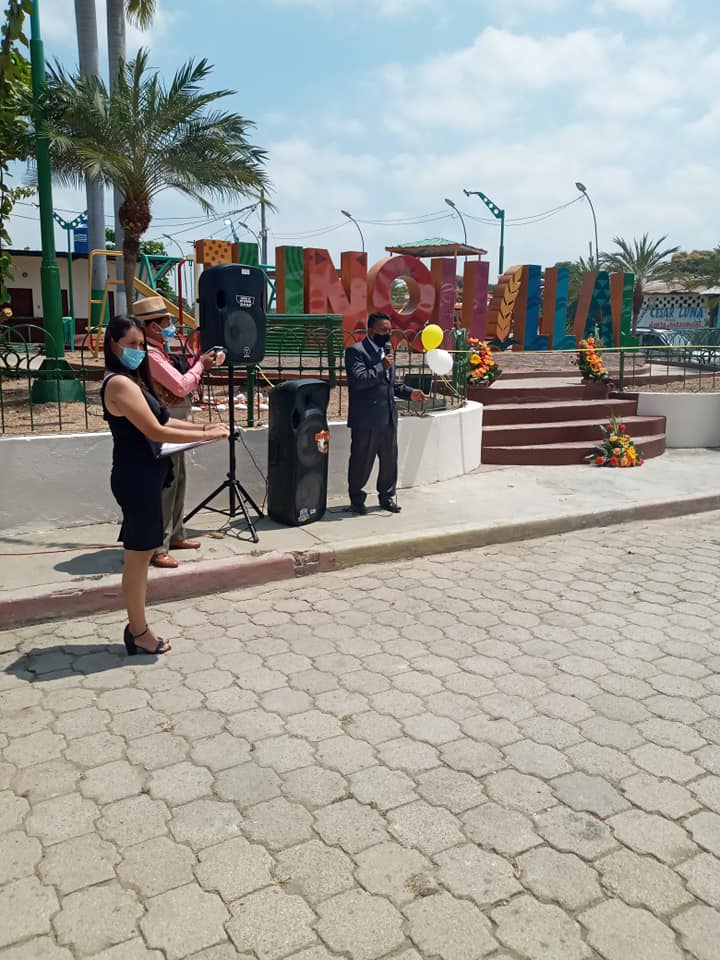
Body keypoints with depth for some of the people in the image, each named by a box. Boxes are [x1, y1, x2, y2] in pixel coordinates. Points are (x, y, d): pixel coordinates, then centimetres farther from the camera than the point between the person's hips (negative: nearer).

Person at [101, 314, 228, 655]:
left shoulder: (132, 380, 16)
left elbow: (159, 421, 15)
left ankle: (136, 626, 25)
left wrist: (201, 426, 4)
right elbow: (155, 431, -22)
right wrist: (205, 435, -16)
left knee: (141, 552, 15)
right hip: (136, 477, -10)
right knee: (138, 555, -1)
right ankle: (139, 633, 11)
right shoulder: (120, 383, -18)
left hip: (143, 475, 10)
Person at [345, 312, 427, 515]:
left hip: (389, 417, 7)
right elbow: (359, 379, -22)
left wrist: (409, 392, 10)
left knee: (390, 459, 12)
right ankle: (356, 499, 18)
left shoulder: (387, 350, 17)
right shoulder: (356, 351, -8)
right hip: (366, 419, -7)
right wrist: (382, 367, -18)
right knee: (361, 461, 3)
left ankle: (387, 496, 27)